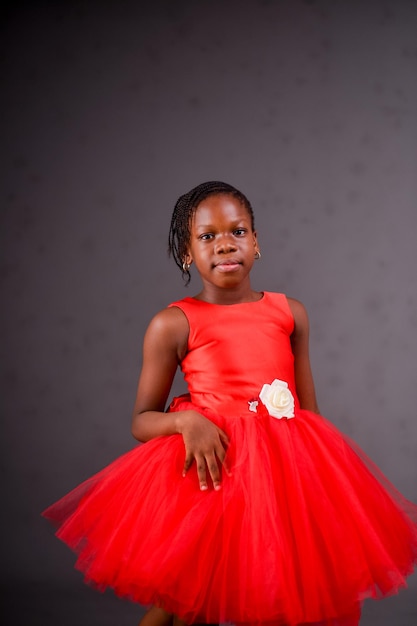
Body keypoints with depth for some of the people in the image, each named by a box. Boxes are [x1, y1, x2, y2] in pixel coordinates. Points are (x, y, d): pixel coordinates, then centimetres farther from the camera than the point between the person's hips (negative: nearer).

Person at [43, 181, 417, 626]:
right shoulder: (173, 324, -4)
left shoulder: (290, 313, 6)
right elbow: (141, 421, -1)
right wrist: (187, 419, -20)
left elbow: (309, 408, 11)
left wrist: (324, 469, 9)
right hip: (210, 465, -3)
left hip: (285, 466, 3)